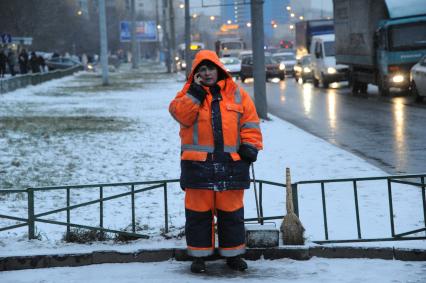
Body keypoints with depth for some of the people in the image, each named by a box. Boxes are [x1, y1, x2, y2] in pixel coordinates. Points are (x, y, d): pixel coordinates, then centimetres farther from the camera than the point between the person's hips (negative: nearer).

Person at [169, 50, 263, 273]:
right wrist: (195, 92, -16)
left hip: (231, 163, 1)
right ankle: (198, 255, 12)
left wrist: (250, 145, -3)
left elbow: (249, 121, 8)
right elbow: (181, 115, -12)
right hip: (198, 163, -1)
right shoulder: (189, 94, 6)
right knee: (198, 212, 3)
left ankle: (233, 254, 18)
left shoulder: (236, 94, 9)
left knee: (231, 211, 7)